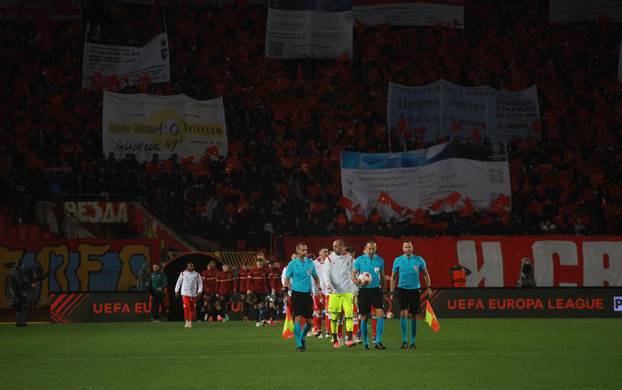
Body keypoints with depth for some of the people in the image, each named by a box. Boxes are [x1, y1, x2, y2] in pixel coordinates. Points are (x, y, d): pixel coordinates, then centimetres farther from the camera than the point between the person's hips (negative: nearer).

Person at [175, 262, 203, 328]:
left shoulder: (197, 274, 5)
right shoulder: (183, 273, 5)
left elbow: (200, 283, 7)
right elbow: (178, 282, 11)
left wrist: (199, 291, -4)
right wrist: (176, 290, 10)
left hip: (193, 294, 1)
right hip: (185, 293, -1)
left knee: (192, 308, 4)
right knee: (186, 307, -14)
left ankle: (190, 322, 14)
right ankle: (187, 321, -7)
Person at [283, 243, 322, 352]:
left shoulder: (310, 263, 8)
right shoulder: (292, 264, -1)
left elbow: (315, 276, 19)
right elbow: (287, 278, 5)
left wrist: (318, 287, 4)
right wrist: (286, 288, -13)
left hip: (308, 294, 4)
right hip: (297, 294, -4)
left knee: (309, 321, 6)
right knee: (298, 318, -12)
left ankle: (302, 337, 32)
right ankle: (299, 345, -8)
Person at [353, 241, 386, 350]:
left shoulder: (380, 260, 6)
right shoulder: (359, 259, -1)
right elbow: (353, 274, -1)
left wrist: (382, 286, 10)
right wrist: (359, 283, -19)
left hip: (376, 289, 1)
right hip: (364, 290, -1)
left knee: (380, 313, -14)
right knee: (364, 317, 3)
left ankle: (378, 341, -12)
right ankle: (365, 342, 15)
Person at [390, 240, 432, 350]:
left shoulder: (419, 260, 2)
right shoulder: (398, 260, 1)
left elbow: (425, 274, 12)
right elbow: (393, 277, 8)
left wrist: (429, 287, 3)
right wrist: (392, 292, 3)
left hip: (415, 290, 1)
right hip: (402, 290, -1)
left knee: (413, 316, 6)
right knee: (403, 313, -17)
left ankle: (412, 342, 15)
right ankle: (404, 340, -15)